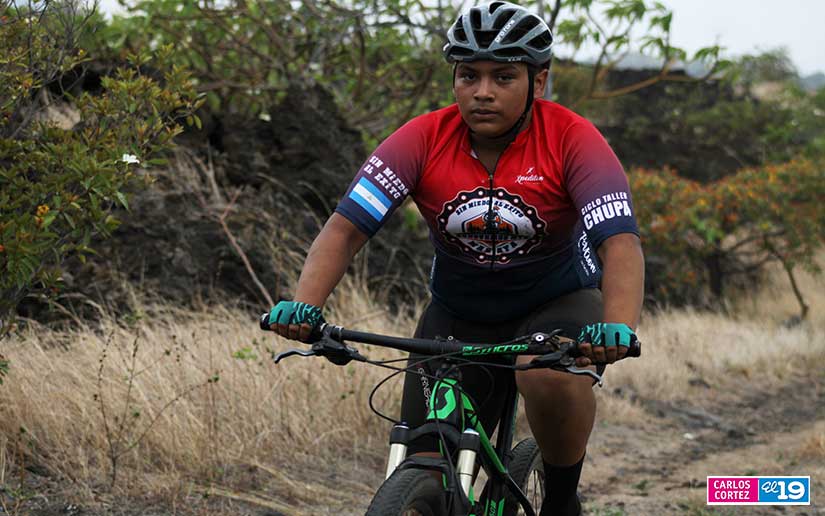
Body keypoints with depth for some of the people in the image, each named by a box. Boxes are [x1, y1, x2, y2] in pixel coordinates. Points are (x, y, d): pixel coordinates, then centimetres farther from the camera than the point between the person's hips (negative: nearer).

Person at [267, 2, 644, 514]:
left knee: (550, 376, -36)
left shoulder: (573, 139, -20)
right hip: (458, 315, 2)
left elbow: (621, 243, -31)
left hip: (558, 304, -2)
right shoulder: (424, 139, -16)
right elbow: (345, 227, -21)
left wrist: (618, 327, -50)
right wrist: (305, 304, -39)